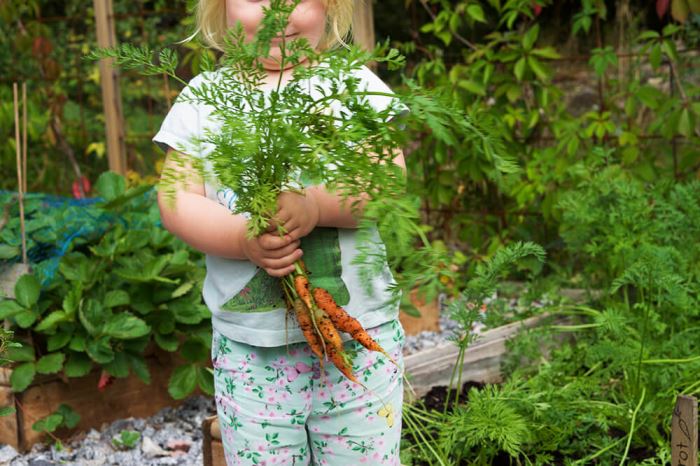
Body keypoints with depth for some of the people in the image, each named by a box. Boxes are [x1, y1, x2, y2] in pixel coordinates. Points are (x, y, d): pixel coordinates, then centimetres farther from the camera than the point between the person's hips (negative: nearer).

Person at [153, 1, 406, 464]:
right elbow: (177, 201, -2)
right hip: (249, 342, 1)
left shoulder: (355, 83, 2)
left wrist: (316, 205, -27)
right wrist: (243, 238, -21)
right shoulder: (204, 97, 4)